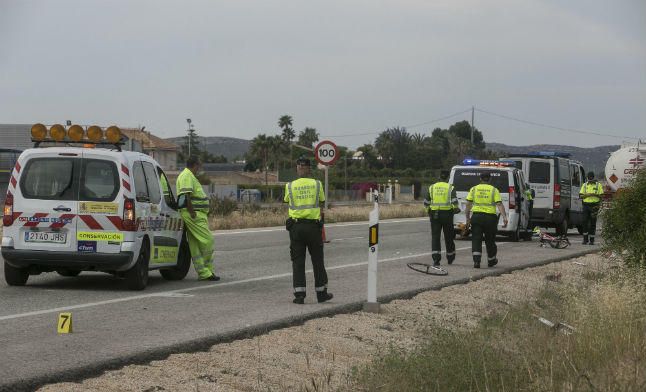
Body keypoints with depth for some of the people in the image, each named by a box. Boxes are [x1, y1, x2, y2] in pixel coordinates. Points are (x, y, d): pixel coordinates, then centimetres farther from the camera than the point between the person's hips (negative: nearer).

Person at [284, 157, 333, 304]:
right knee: (317, 260, 10)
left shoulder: (290, 186, -1)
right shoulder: (317, 184, -1)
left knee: (298, 261, 3)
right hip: (313, 225, 0)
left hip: (296, 227, 0)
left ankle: (299, 294, -3)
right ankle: (321, 293, 16)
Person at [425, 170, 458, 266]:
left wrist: (428, 211, 23)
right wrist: (456, 209, 4)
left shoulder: (432, 187, 7)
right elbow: (454, 201, -14)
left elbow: (427, 202, 10)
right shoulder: (450, 188, -2)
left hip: (434, 214, 1)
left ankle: (436, 258, -14)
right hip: (447, 214, -1)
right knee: (448, 237, 13)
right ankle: (450, 258, 28)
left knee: (435, 237, 0)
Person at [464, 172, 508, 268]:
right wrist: (504, 217, -15)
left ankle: (476, 261, -15)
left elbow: (468, 204, 1)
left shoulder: (474, 189, 5)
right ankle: (491, 260, 30)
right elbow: (499, 204, -9)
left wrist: (467, 218, 6)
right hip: (490, 217, 0)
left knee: (476, 240, 1)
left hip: (477, 216, 0)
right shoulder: (494, 190, 1)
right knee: (490, 240, 15)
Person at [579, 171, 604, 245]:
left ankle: (592, 240, 5)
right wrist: (587, 195, -11)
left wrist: (595, 195, -17)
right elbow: (580, 195, 7)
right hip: (586, 205, 2)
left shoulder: (598, 185, 6)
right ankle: (585, 239, -2)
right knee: (585, 222, -7)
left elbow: (602, 196, 2)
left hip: (594, 205, -2)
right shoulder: (585, 185, 13)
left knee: (593, 223, 0)